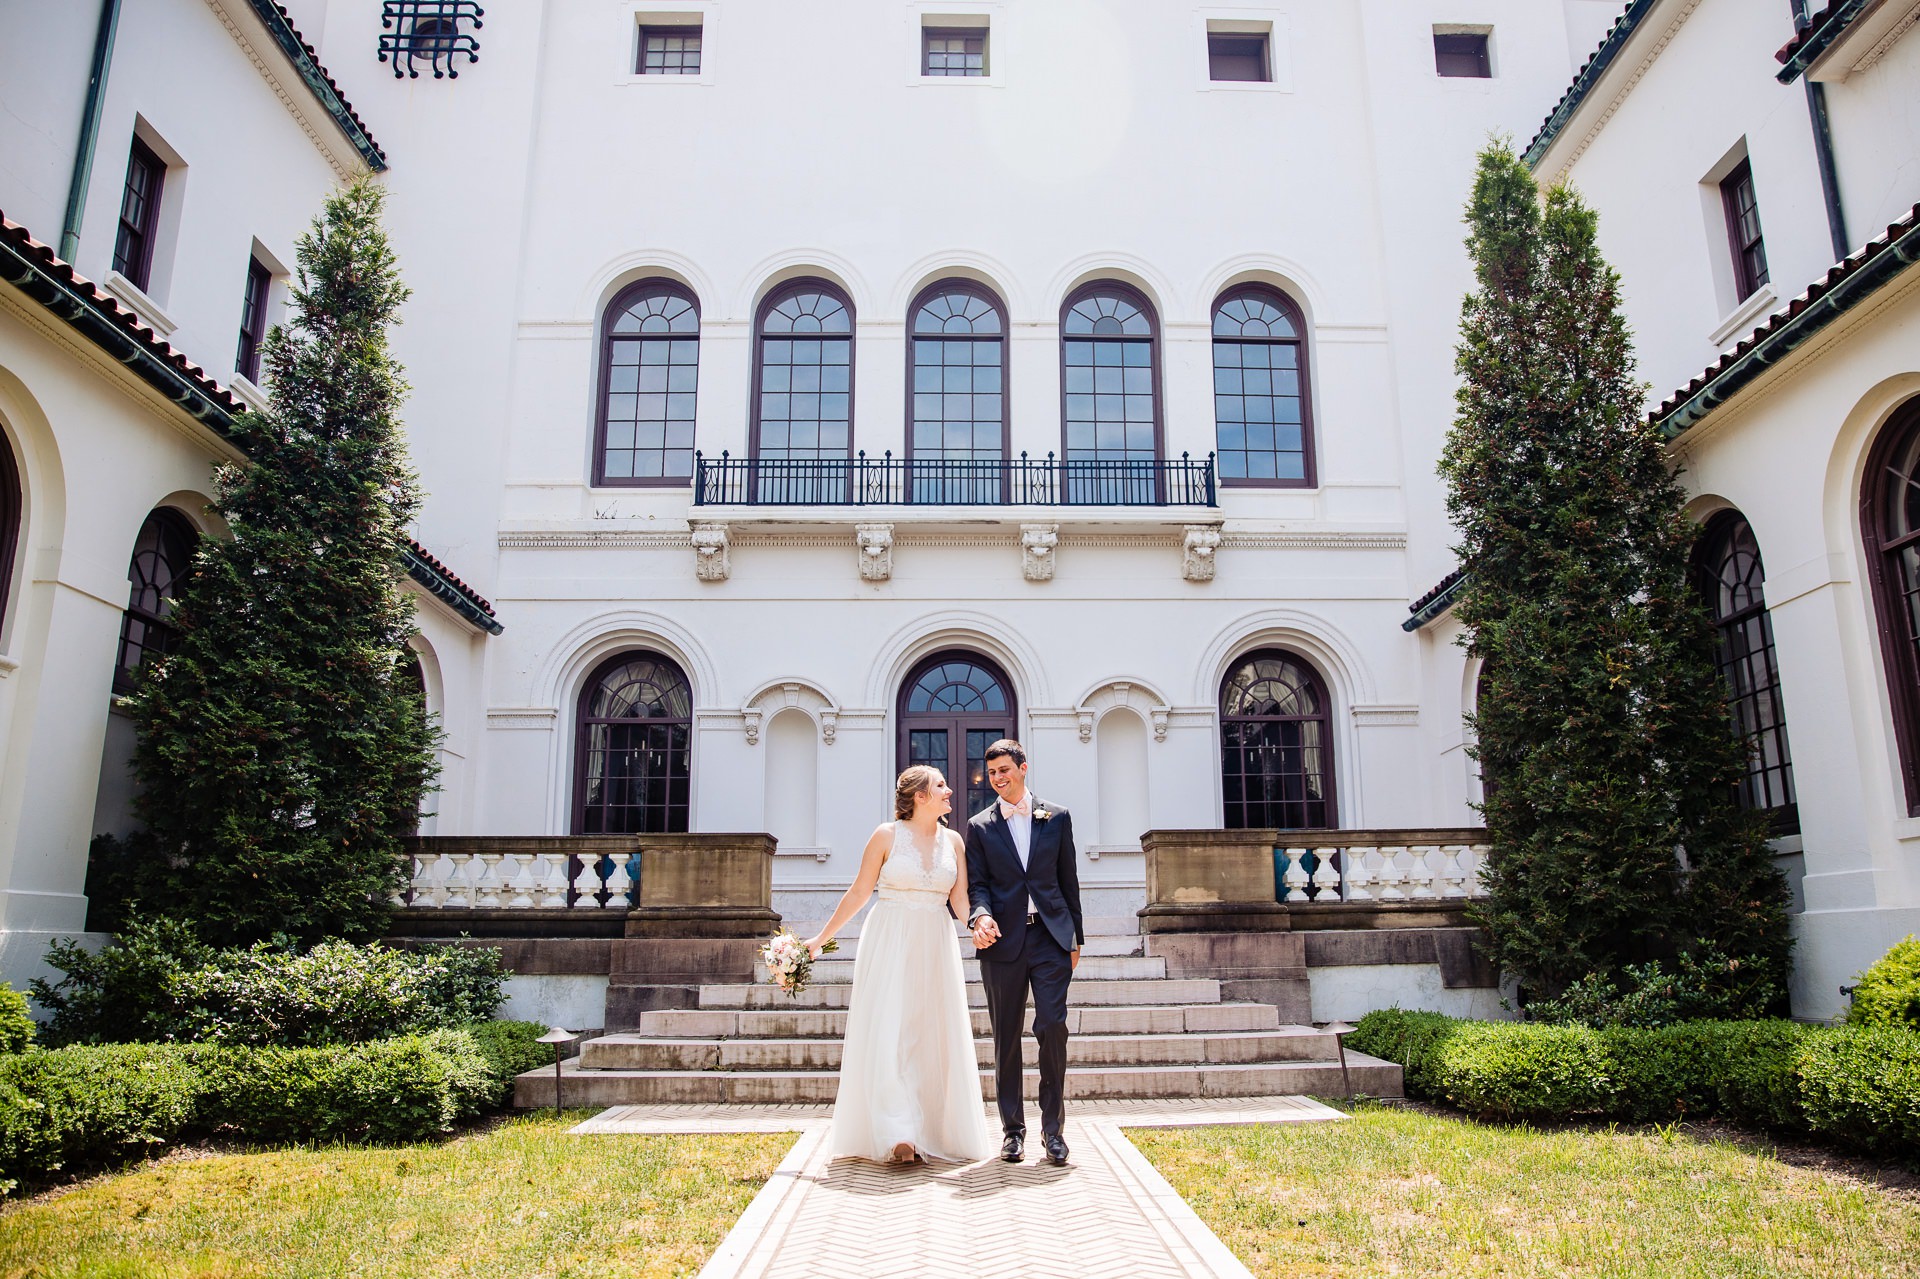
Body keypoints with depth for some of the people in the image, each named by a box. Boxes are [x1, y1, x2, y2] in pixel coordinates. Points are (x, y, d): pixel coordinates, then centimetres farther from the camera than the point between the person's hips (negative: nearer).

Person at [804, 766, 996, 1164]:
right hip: (890, 947, -3)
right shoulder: (887, 835, -3)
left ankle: (935, 1131, 16)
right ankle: (898, 1136, -7)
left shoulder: (952, 841, 7)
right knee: (887, 1034, -8)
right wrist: (821, 937, 4)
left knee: (936, 1037, 5)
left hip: (936, 948, 4)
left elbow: (960, 900, 2)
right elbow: (858, 893, 3)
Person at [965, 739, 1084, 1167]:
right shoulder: (979, 826, 9)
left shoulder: (1057, 818, 9)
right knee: (1006, 1037, 5)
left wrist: (1075, 938, 10)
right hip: (1003, 940, 1)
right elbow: (977, 884, 3)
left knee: (1053, 1027, -8)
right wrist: (982, 915, -19)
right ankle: (1013, 1130, 15)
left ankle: (1053, 1128, 5)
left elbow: (1068, 880, 11)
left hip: (1050, 938, 0)